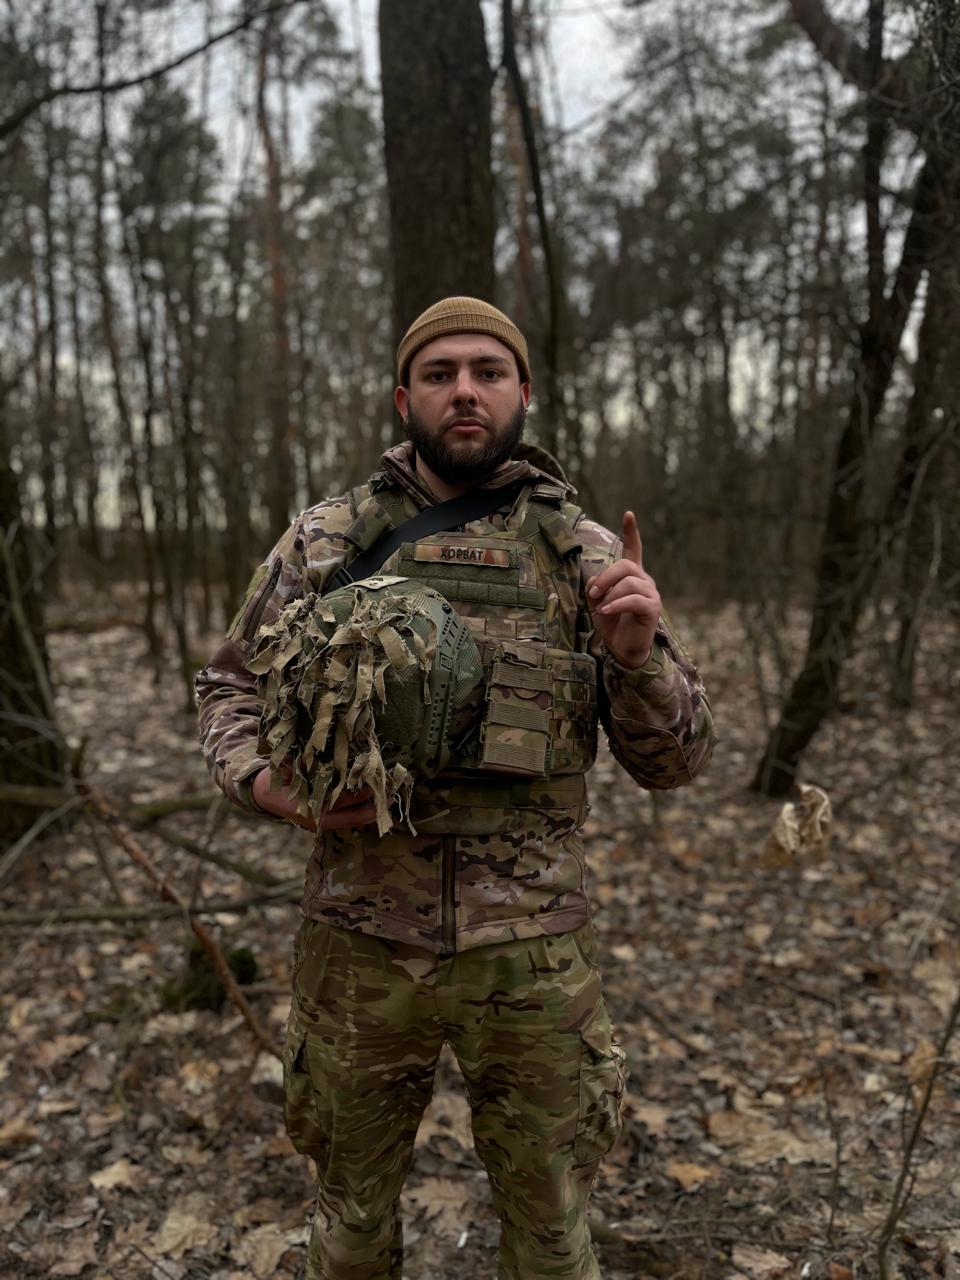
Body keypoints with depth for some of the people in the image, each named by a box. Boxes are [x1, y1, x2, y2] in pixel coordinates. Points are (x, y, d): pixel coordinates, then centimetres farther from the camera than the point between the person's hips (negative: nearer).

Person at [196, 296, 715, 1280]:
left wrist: (636, 654, -20)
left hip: (531, 948, 0)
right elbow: (230, 687, 9)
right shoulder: (324, 541, -1)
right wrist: (261, 782, -11)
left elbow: (673, 760, 0)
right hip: (359, 937, 1)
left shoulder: (590, 556, -2)